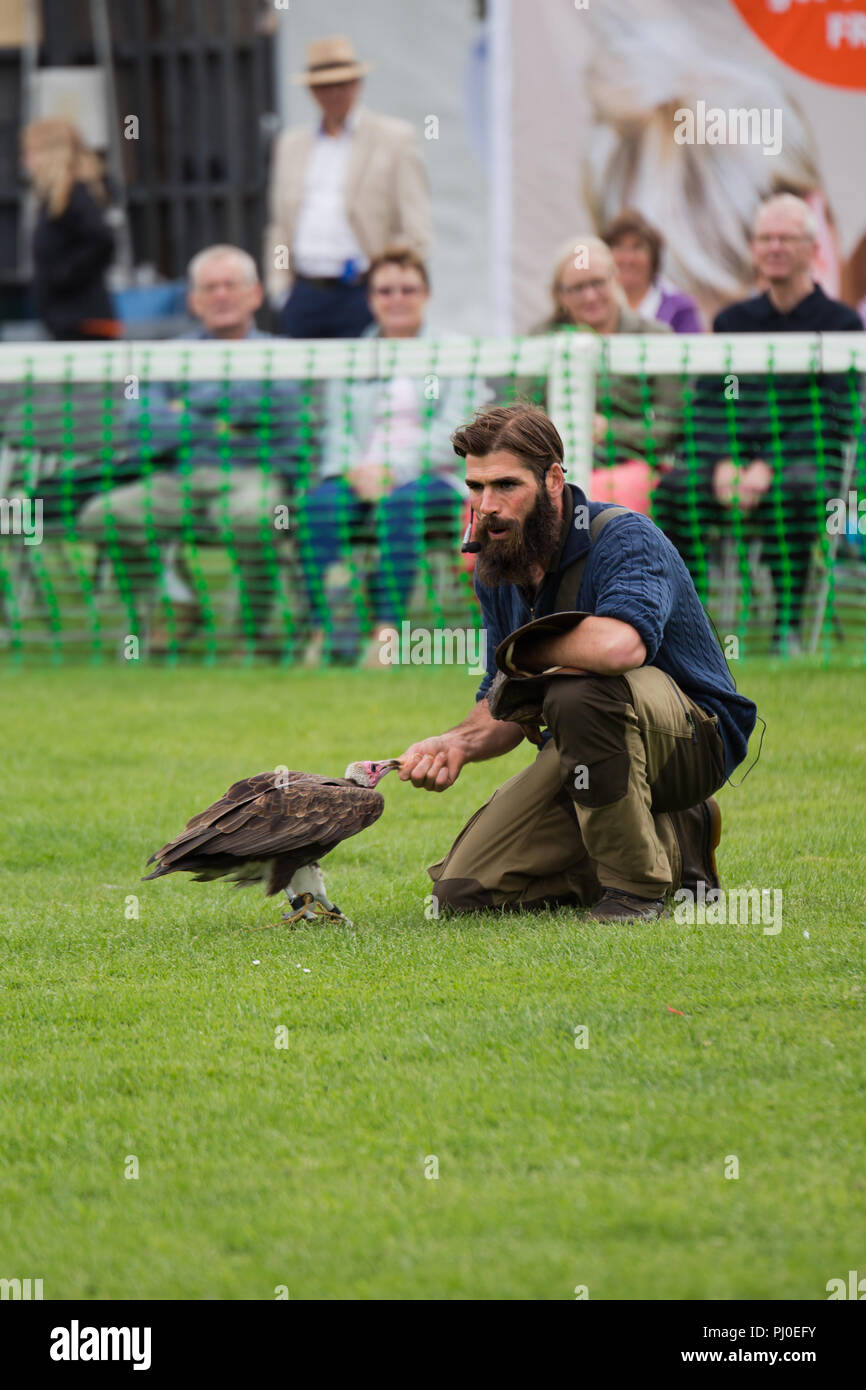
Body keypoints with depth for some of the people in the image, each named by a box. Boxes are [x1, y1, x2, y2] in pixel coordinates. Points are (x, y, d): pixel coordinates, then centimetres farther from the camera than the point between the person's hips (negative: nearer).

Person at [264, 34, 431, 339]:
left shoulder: (395, 139, 4)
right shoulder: (290, 145, 19)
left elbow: (415, 232, 1)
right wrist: (280, 289, 10)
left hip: (361, 300, -4)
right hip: (304, 299, 4)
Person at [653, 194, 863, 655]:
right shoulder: (733, 321, 20)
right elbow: (708, 405, 11)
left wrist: (768, 469, -17)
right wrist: (722, 465, -10)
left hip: (808, 462, -3)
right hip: (737, 462, 3)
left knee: (795, 489, -39)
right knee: (674, 488, -28)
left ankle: (787, 626, -35)